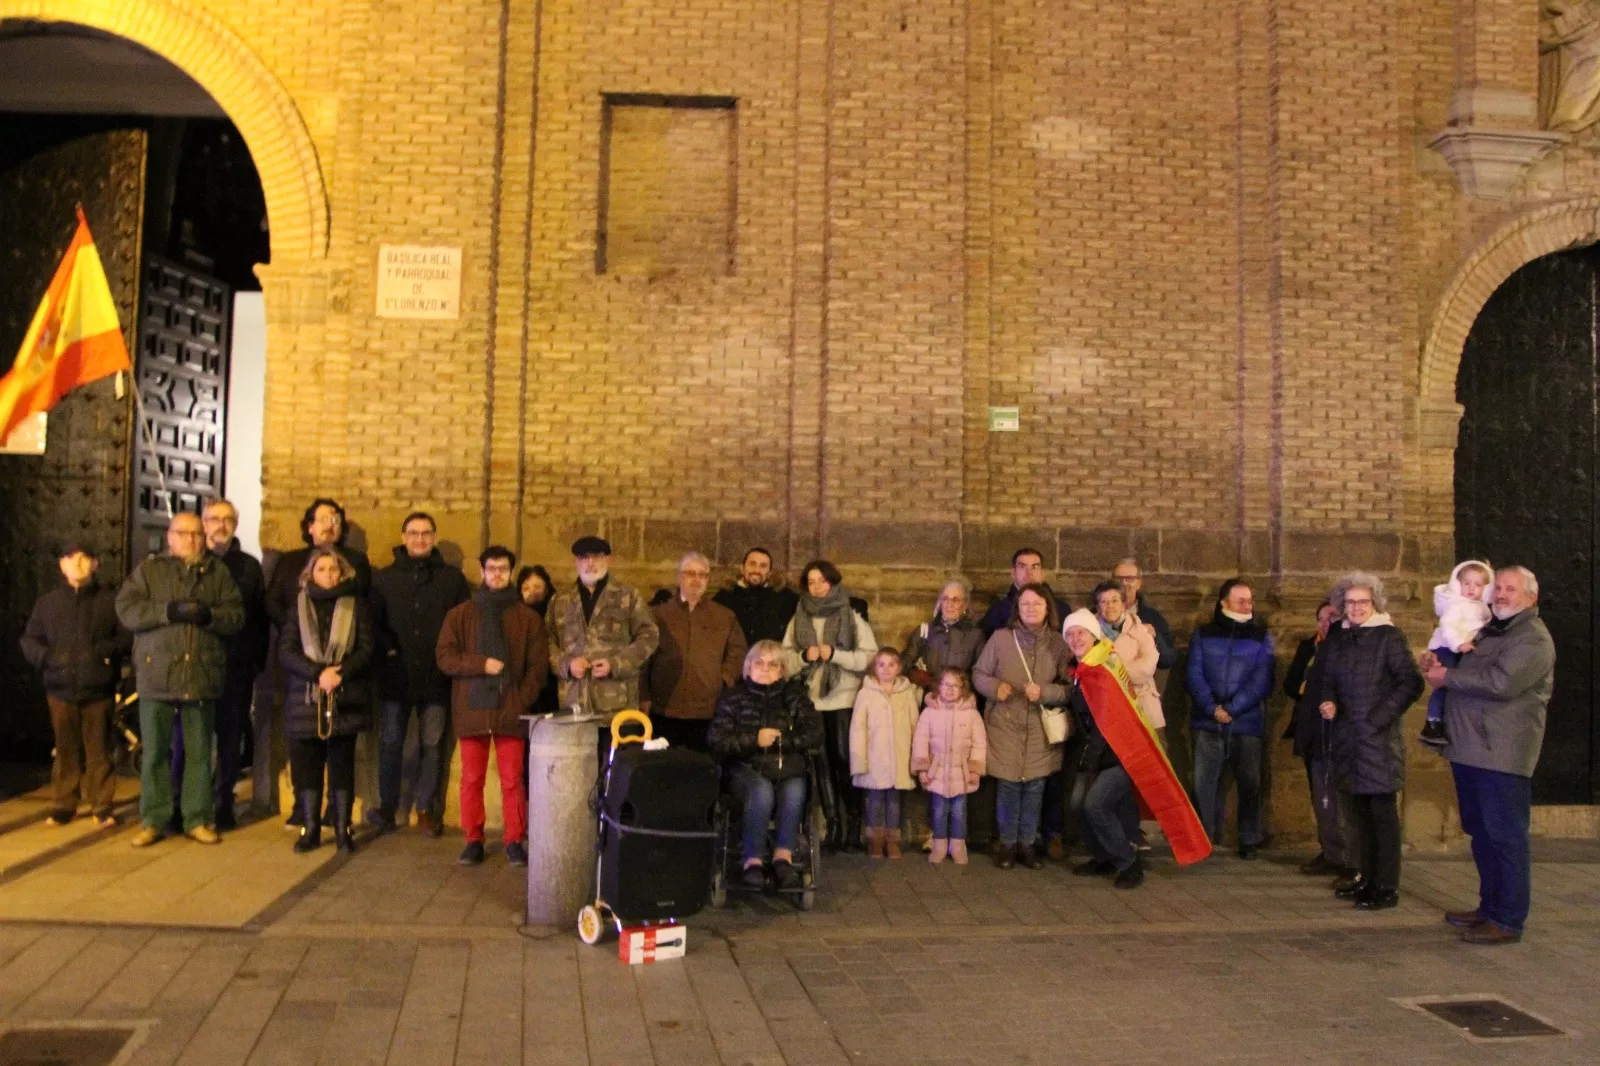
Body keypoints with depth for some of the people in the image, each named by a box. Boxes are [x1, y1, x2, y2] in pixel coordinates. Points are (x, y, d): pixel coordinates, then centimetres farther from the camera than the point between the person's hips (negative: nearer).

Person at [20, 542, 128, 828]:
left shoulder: (110, 600, 2)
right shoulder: (48, 601, 10)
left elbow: (127, 637, 0)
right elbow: (29, 639, 13)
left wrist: (108, 651, -18)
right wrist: (45, 658, -5)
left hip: (98, 689, -2)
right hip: (61, 689, 2)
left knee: (98, 751, 2)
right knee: (66, 751, 8)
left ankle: (102, 808, 8)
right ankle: (62, 806, 17)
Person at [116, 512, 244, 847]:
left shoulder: (218, 572, 11)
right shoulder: (148, 570, 8)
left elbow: (237, 615, 4)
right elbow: (126, 610, -5)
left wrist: (209, 615, -16)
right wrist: (169, 611, -17)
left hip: (202, 675, 1)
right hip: (157, 675, -1)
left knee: (199, 751, 7)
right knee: (155, 752, 4)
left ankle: (197, 819, 15)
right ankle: (154, 820, 14)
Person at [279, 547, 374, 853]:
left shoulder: (355, 604, 9)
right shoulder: (298, 605, 9)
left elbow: (368, 647, 1)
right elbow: (286, 652, -1)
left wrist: (340, 673, -15)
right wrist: (318, 673, -15)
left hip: (345, 698, -1)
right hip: (305, 700, 1)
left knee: (342, 764, 1)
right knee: (305, 764, 2)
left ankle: (342, 829, 8)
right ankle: (310, 829, 12)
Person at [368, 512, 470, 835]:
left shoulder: (453, 578, 8)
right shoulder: (384, 578, 9)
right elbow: (372, 621, 4)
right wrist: (387, 649, -8)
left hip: (436, 677, 0)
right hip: (395, 675, 1)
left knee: (432, 744, 4)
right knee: (391, 742, 5)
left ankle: (427, 809, 13)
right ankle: (387, 807, 16)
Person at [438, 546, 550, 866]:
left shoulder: (528, 617, 7)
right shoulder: (460, 615, 8)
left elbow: (538, 665, 5)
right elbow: (445, 657, 1)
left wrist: (522, 700, -6)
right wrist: (482, 664, -13)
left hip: (511, 711, -1)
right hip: (471, 708, 1)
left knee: (513, 780, 0)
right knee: (471, 779, 6)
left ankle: (514, 841, 10)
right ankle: (473, 840, 17)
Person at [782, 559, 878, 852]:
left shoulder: (853, 617, 0)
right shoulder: (798, 619, 9)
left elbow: (870, 657, -7)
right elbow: (785, 658, 7)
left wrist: (835, 654, -17)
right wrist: (803, 656, -12)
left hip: (845, 700, -3)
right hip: (810, 701, 3)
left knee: (845, 762, -3)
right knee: (822, 764, 4)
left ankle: (854, 827, 7)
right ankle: (833, 828, 11)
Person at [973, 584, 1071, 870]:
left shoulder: (1058, 643, -3)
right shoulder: (1000, 638, -5)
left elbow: (1069, 688, -2)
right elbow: (978, 674, 3)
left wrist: (1044, 692, -19)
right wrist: (995, 687, -16)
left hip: (1041, 729, 1)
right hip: (1005, 726, -1)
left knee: (1034, 787, 7)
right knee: (1008, 786, 3)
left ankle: (1026, 843, 24)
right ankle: (1007, 844, 20)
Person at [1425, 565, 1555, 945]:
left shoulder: (1533, 638, -10)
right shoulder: (1489, 632, 20)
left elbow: (1502, 683, -24)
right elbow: (1470, 675, 31)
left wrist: (1448, 677, -12)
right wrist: (1439, 664, 8)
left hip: (1502, 755, -9)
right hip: (1470, 751, 9)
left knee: (1506, 836, -4)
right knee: (1480, 832, 16)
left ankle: (1508, 921, 1)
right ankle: (1490, 906, 27)